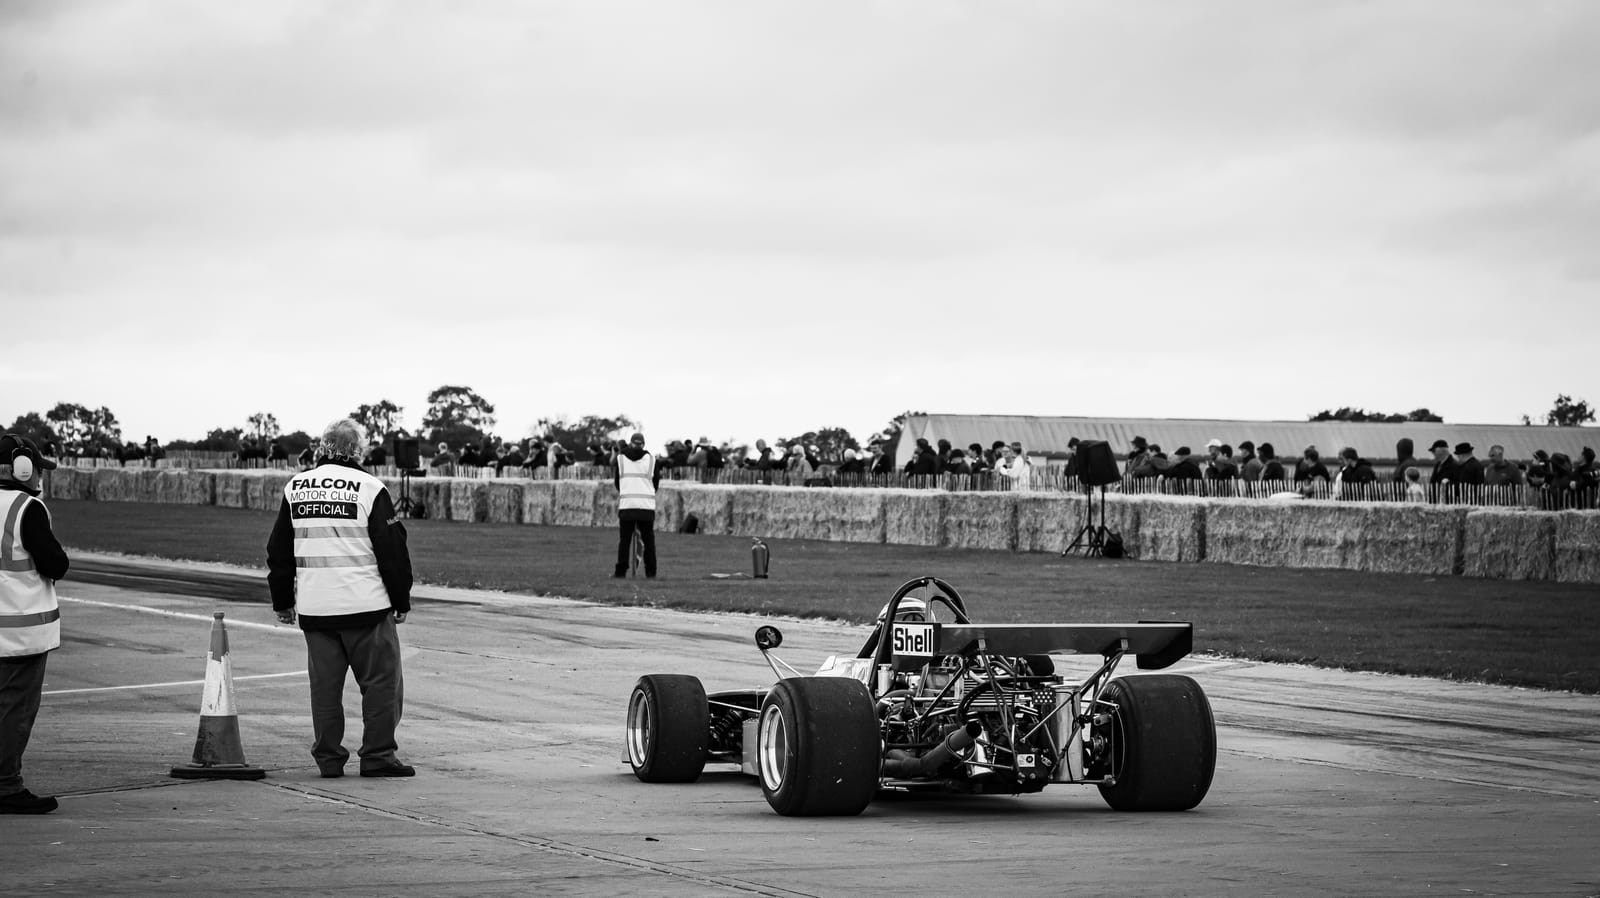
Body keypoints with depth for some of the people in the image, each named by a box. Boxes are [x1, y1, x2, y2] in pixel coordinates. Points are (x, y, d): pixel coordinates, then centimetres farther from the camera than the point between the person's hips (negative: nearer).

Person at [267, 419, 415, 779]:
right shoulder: (370, 489, -8)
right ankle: (378, 756, 1)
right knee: (381, 681, 4)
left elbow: (279, 552, 14)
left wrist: (283, 601, 23)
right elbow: (392, 551, -6)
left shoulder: (295, 489, 7)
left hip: (314, 609, 4)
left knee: (324, 684, 10)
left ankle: (328, 757, 10)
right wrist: (401, 601, 4)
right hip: (365, 605, -4)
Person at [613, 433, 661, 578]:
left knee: (624, 539, 2)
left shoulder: (620, 458, 6)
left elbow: (616, 481, 13)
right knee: (648, 539, 5)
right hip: (647, 505, 0)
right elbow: (656, 483, 11)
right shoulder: (651, 459, 5)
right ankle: (650, 571, 4)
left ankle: (621, 571, -2)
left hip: (626, 504, 0)